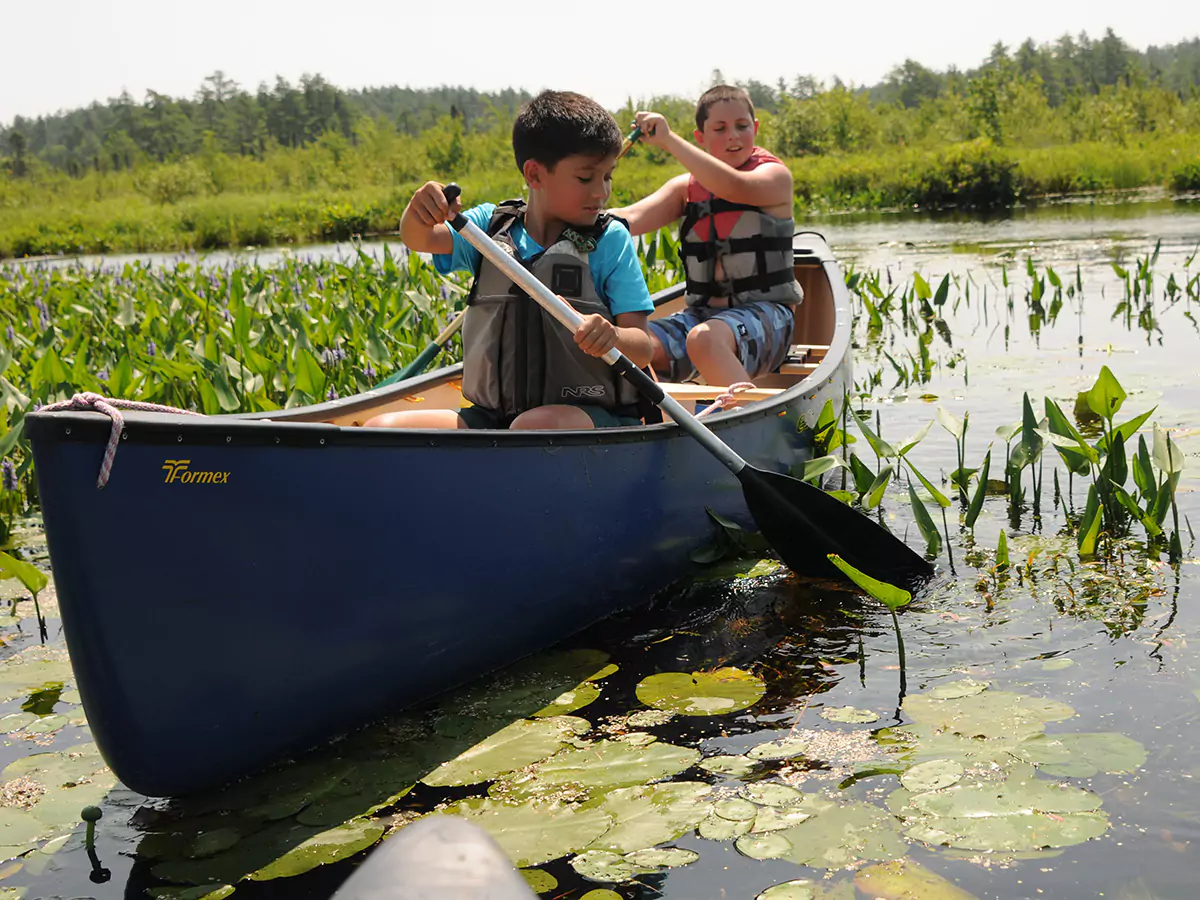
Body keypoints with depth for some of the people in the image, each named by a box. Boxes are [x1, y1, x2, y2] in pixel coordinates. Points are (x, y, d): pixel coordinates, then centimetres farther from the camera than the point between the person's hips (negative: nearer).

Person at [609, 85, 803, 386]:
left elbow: (732, 186, -25)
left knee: (704, 339, -37)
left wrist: (667, 140, -26)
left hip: (764, 313, -5)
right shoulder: (687, 187, 12)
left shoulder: (774, 175, -2)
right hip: (702, 312, 5)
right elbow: (632, 219, -4)